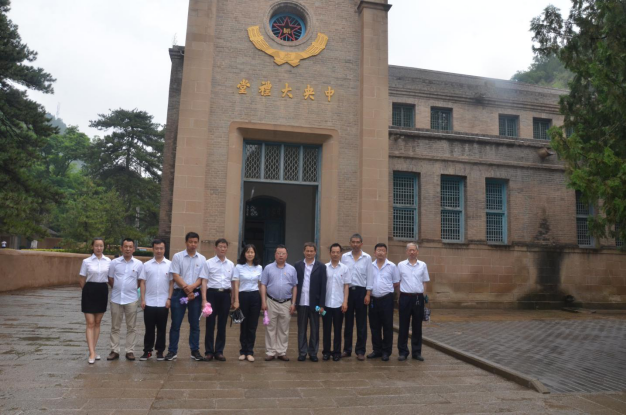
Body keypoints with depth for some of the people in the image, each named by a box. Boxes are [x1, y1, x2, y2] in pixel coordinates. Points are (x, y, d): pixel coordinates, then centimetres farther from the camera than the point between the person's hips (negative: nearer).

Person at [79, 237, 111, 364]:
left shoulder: (108, 261, 3)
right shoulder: (86, 261, -3)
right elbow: (81, 279, 3)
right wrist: (87, 290, 7)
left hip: (103, 291, 3)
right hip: (89, 291, -3)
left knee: (97, 323, 10)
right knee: (90, 323, -4)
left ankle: (93, 350, 20)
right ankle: (92, 353, -4)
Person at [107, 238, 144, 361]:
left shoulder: (139, 264, -1)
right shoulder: (114, 262, 0)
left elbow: (140, 281, 6)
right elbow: (110, 279, 8)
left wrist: (131, 289, 4)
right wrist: (117, 288, 6)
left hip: (131, 299, -1)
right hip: (116, 298, 1)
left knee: (131, 327, 6)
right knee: (115, 327, 9)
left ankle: (130, 351, 13)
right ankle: (115, 350, 17)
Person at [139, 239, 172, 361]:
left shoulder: (169, 265, 1)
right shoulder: (147, 265, 5)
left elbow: (172, 283, 2)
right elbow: (142, 283, 5)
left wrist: (169, 299, -5)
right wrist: (143, 299, -2)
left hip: (163, 303, -1)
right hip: (149, 302, 1)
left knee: (161, 329, 7)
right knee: (149, 328, 7)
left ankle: (160, 351, 17)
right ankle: (147, 351, 17)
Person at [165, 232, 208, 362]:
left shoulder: (202, 259, 5)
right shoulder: (177, 257, 0)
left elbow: (201, 278, 1)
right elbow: (175, 276, -6)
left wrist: (191, 287, -15)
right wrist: (186, 288, -15)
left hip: (195, 294, 2)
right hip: (179, 293, -2)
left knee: (195, 324, 7)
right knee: (175, 324, 3)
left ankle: (195, 351, 16)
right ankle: (172, 351, 13)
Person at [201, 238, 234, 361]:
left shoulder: (231, 264, 10)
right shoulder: (209, 263, 0)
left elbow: (233, 282, 13)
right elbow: (204, 281, -2)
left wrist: (233, 299, 9)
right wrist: (204, 299, -10)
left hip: (225, 294, 3)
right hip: (212, 293, -3)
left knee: (222, 325, 8)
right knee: (210, 324, 2)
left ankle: (219, 351, 18)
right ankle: (209, 351, 13)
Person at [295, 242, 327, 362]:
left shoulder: (321, 267, 0)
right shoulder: (297, 266, 4)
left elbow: (323, 287, -2)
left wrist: (321, 305, -6)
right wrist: (293, 302, -1)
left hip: (315, 304, -1)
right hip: (301, 303, 1)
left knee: (315, 330, 7)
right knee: (301, 329, 9)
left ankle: (313, 353, 19)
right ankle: (302, 352, 19)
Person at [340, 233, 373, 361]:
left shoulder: (367, 258, 2)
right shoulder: (344, 257, 5)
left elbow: (369, 277, 1)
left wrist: (368, 294, -5)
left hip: (361, 291, -1)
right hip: (347, 290, 1)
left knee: (361, 323, 4)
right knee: (348, 322, 9)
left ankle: (360, 351, 13)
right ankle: (347, 349, 18)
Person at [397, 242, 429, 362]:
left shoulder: (423, 265, 6)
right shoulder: (401, 265, 2)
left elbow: (424, 282, 10)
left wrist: (424, 297, 4)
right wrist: (399, 294, 0)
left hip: (418, 298, 1)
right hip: (405, 297, -1)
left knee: (417, 326, 8)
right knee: (403, 326, 3)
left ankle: (417, 352, 18)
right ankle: (403, 352, 12)